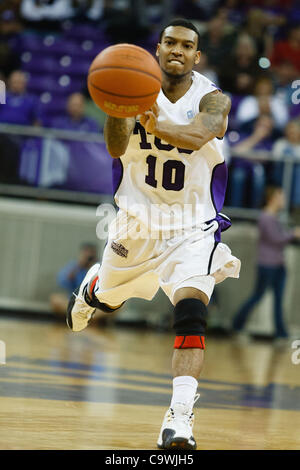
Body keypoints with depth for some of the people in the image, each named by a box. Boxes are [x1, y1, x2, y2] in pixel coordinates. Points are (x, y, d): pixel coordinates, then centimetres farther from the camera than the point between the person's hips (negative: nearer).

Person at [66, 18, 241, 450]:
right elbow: (116, 148, -25)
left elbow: (198, 134, -37)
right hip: (137, 220, 3)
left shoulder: (212, 99, -13)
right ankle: (90, 288, 64)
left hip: (192, 228, -3)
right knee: (108, 298, 25)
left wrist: (157, 126, -58)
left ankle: (180, 418, -27)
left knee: (191, 312, -25)